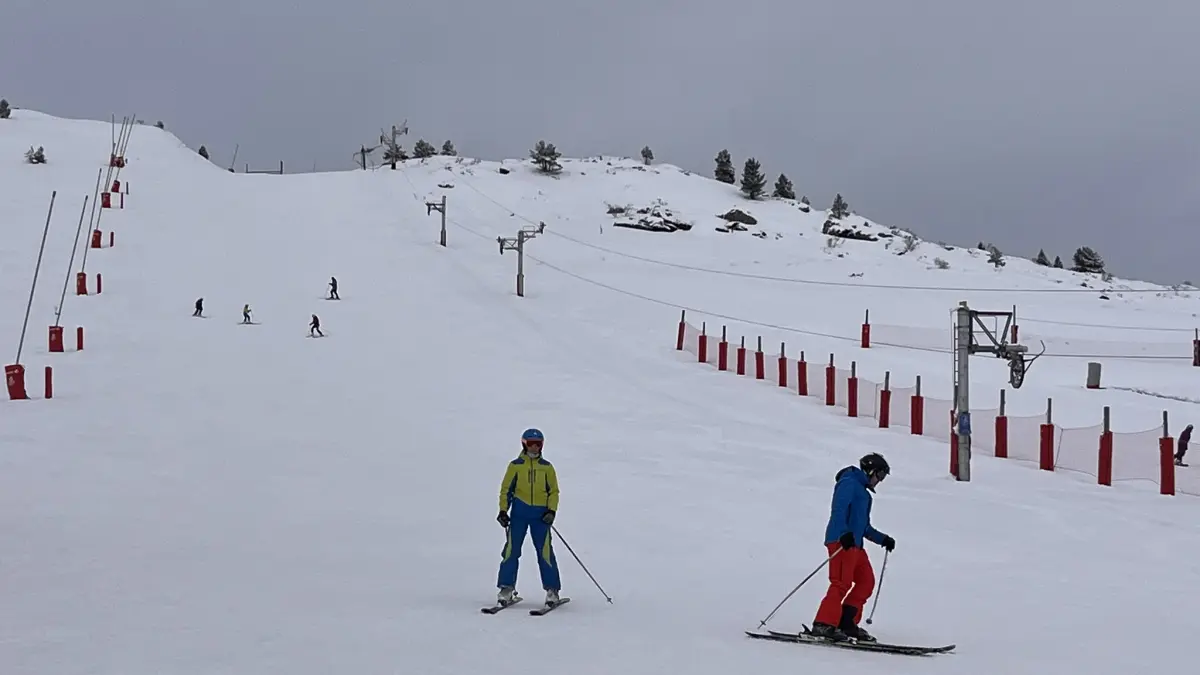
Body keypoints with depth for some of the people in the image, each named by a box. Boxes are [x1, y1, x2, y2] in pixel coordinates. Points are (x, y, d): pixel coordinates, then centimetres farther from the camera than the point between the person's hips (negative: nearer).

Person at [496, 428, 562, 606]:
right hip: (519, 513, 0)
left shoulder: (547, 467, 8)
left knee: (545, 551, -4)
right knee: (512, 549, -3)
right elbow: (506, 489, 8)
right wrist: (503, 511, 0)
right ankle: (507, 588, 6)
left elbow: (554, 491, 9)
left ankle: (552, 589, 4)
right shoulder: (515, 465, 5)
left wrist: (552, 510, -4)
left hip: (541, 514, 0)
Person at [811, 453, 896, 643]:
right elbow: (838, 509, -16)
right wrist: (844, 533, -29)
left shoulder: (863, 493, 30)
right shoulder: (849, 483, 0)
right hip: (841, 541, -10)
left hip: (854, 543, 10)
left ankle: (847, 623, 5)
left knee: (866, 581, 4)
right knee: (842, 583, -17)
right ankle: (824, 625, -20)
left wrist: (883, 539, 23)